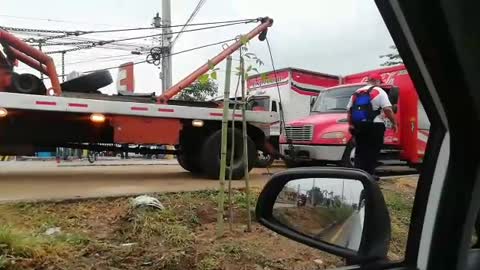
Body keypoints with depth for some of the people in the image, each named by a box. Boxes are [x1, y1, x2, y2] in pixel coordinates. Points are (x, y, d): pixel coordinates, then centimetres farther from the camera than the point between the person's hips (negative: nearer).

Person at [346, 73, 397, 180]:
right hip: (374, 125, -5)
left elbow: (349, 110, 11)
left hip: (358, 125, 5)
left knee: (360, 151, 11)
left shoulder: (356, 93, 14)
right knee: (372, 151, 3)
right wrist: (394, 123, -3)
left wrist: (351, 124, 16)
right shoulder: (379, 91, -2)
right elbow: (387, 109, -12)